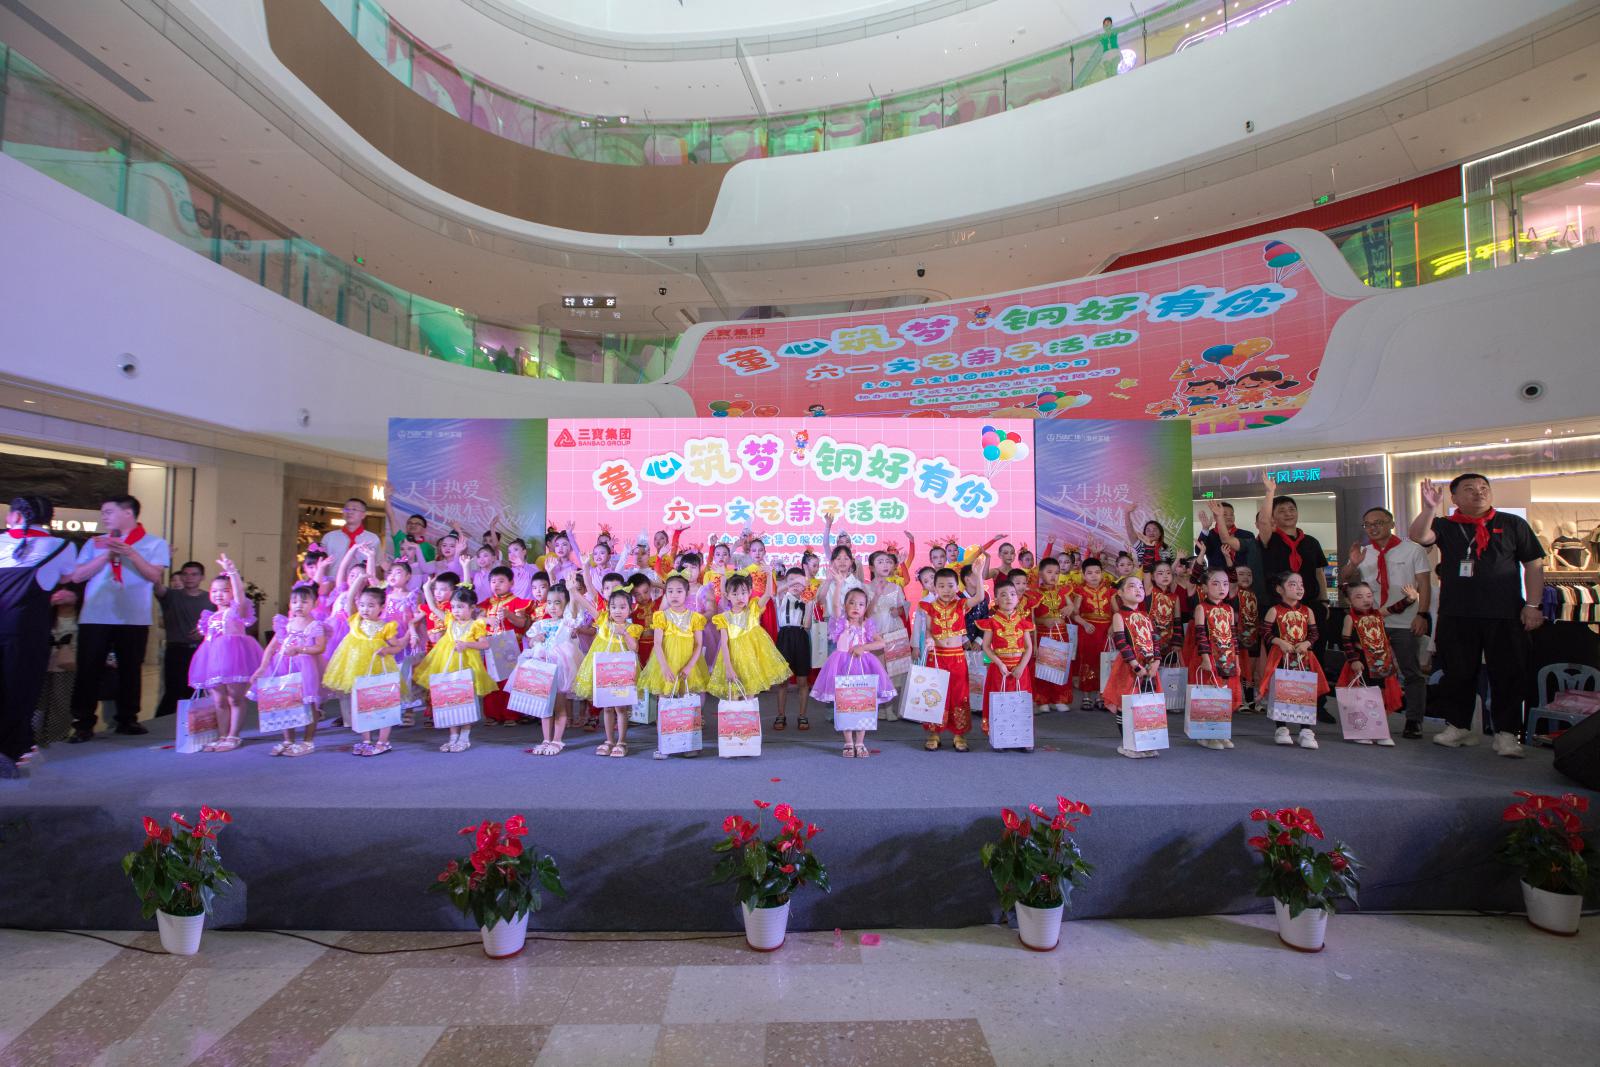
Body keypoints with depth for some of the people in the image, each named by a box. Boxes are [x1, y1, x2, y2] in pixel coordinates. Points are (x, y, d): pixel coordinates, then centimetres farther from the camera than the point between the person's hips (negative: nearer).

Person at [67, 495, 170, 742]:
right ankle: (83, 724, 5)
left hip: (134, 619, -2)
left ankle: (127, 719, 15)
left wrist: (131, 554, -17)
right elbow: (77, 575, 3)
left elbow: (155, 576, -7)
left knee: (130, 670, 5)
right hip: (94, 618, 2)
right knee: (88, 671, -1)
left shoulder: (154, 544, 5)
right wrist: (107, 556, -6)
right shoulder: (96, 543, 13)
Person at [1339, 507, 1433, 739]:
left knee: (1412, 674, 2)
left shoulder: (1413, 550, 0)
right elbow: (1344, 580, 6)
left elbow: (1424, 584, -3)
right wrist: (1352, 564, -14)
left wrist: (1422, 614, -13)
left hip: (1406, 623, -3)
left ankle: (1414, 721, 8)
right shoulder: (1362, 553, 11)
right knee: (1372, 672, 8)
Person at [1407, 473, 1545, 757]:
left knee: (1509, 675, 2)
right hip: (1456, 615, 0)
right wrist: (1429, 508, -29)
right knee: (1458, 673, 7)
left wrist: (1533, 605, -1)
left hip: (1505, 615, 0)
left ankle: (1506, 733, 12)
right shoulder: (1444, 526, 6)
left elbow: (1534, 565, 6)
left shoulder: (1512, 524, 6)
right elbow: (1418, 536, -14)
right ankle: (1458, 726, 19)